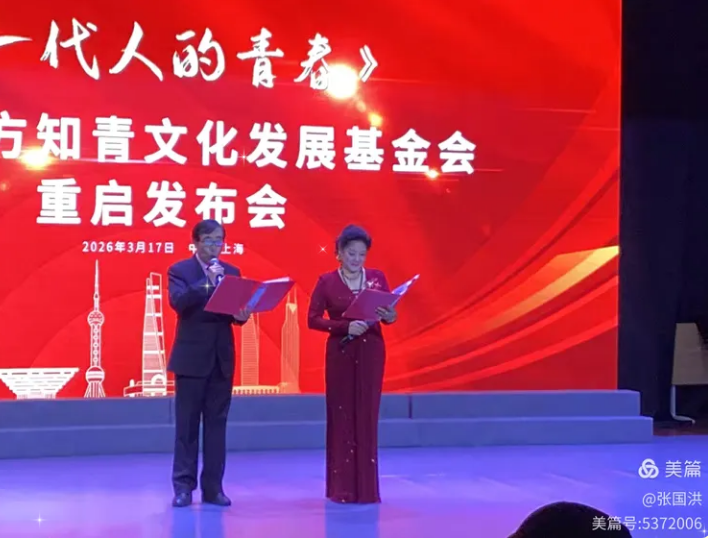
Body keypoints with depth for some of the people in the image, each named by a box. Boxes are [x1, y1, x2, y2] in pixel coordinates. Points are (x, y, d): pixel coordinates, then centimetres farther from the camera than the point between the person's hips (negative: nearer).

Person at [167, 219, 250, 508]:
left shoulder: (232, 272, 10)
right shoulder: (180, 270, -2)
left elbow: (238, 310, 9)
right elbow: (177, 302, -19)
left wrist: (240, 315, -13)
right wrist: (207, 283, -27)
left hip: (221, 357, 4)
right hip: (191, 357, -4)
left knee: (217, 424, 6)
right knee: (187, 424, 1)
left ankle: (213, 487, 11)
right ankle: (183, 486, 7)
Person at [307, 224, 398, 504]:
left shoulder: (377, 278, 5)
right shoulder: (327, 281, -2)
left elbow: (389, 313, 6)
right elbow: (313, 319, -6)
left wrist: (390, 316, -17)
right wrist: (345, 326, -18)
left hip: (371, 351, 2)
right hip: (340, 352, -2)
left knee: (367, 416, 3)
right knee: (341, 416, 1)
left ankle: (367, 488, 9)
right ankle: (341, 488, 6)